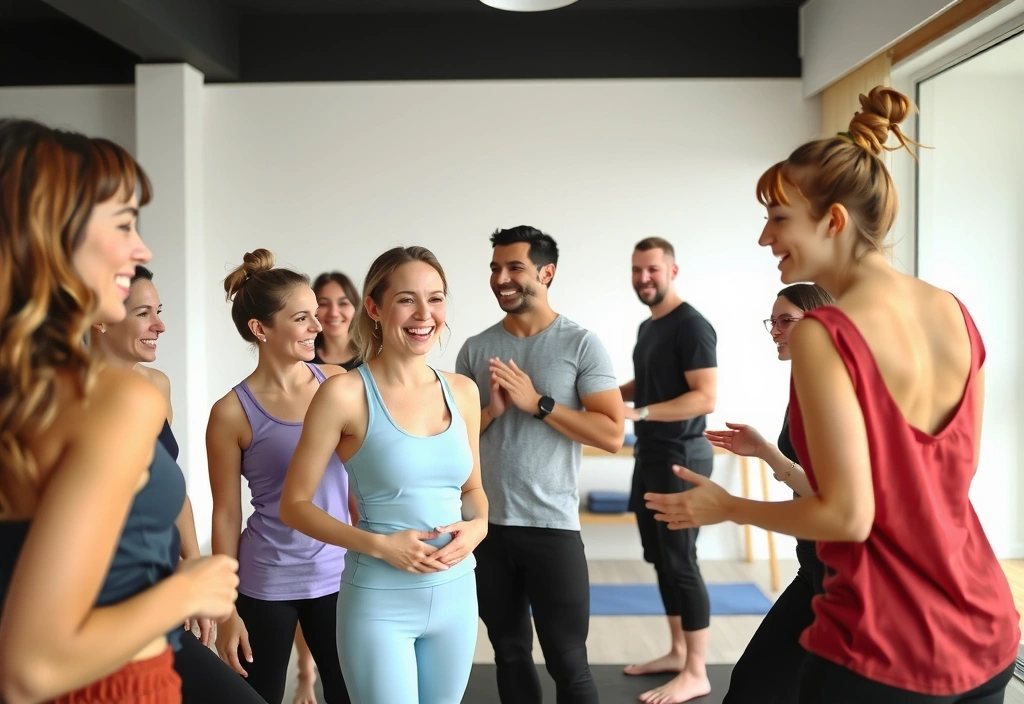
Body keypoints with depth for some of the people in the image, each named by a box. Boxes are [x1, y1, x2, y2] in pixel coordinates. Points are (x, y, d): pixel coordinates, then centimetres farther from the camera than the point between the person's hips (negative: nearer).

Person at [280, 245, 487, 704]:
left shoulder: (462, 391, 1)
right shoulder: (345, 394, -13)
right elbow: (294, 505, -9)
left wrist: (477, 526, -8)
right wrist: (378, 545, -19)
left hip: (456, 595, 5)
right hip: (379, 603, -5)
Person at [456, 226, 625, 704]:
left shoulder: (581, 343, -5)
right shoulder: (475, 349, 5)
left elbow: (612, 434, -10)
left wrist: (537, 402, -16)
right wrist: (492, 409, -11)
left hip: (553, 526, -3)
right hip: (487, 525, 4)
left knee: (567, 662, 3)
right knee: (509, 653, 15)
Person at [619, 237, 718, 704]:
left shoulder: (691, 325, -14)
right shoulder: (647, 327, 14)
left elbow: (706, 397, -21)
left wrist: (639, 413, -27)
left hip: (680, 456, -9)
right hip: (648, 455, 9)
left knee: (681, 561, -4)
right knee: (660, 558, 14)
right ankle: (677, 653, 27)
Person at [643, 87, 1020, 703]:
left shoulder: (824, 335, -20)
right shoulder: (954, 313, 1)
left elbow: (849, 515, -20)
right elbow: (958, 468, 10)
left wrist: (726, 507, -5)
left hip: (885, 652, -7)